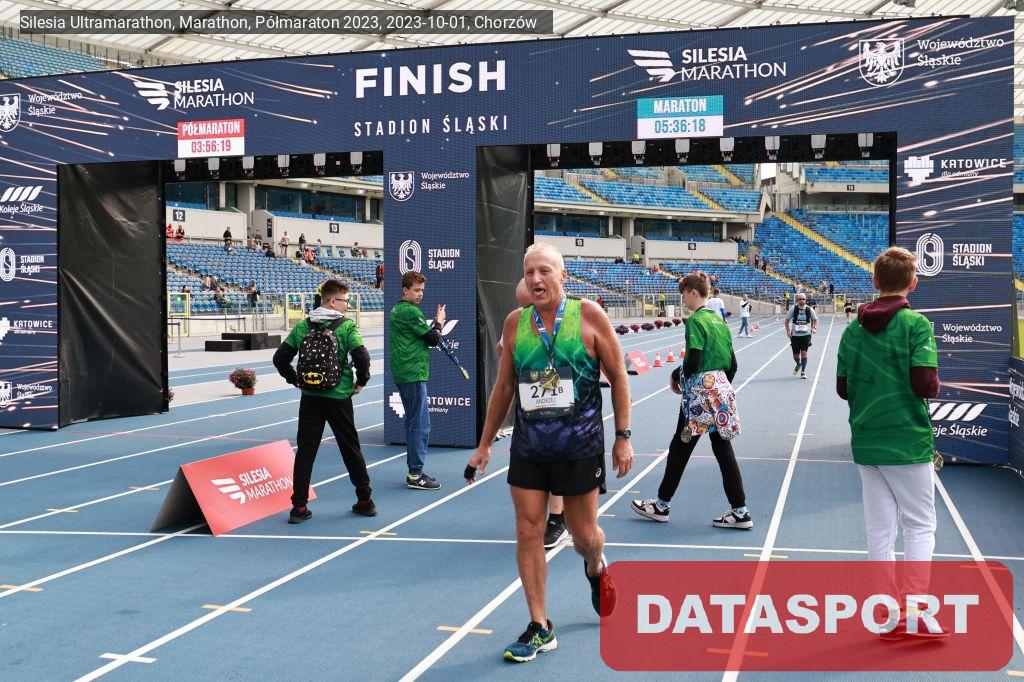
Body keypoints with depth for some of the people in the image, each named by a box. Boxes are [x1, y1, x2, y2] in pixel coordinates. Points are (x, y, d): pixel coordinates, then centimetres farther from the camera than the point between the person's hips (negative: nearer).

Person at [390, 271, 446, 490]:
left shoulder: (396, 309, 15)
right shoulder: (411, 311, -14)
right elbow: (433, 339, -11)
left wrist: (434, 324, 5)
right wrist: (438, 322, 5)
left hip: (402, 373, 10)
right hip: (414, 374, -10)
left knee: (413, 422, 16)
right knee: (420, 425, -7)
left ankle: (414, 471, 21)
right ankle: (415, 475, -6)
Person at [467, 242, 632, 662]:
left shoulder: (588, 316, -6)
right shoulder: (515, 322, 3)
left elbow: (618, 377, -1)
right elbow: (505, 386, 12)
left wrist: (623, 437, -5)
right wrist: (485, 444, 12)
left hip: (580, 444, -3)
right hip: (528, 444, 3)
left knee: (584, 534, 7)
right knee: (528, 532, 0)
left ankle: (596, 568, 44)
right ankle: (540, 628, 11)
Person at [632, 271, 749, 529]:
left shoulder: (695, 321, -13)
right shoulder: (719, 320, 11)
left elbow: (693, 363, -20)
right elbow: (732, 364, 14)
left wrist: (676, 376, -2)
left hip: (699, 394, -8)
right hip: (722, 391, 8)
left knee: (679, 449, 5)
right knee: (723, 450, 9)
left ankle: (662, 505, 19)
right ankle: (740, 512, 8)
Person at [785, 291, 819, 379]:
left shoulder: (809, 309, -2)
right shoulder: (793, 309, -4)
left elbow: (815, 319, 12)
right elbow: (787, 320, 4)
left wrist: (814, 328, -4)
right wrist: (788, 331, -7)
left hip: (806, 334, -1)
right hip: (795, 335, 1)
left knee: (804, 352, -12)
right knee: (795, 355, 6)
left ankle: (803, 371, 1)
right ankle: (798, 364, 41)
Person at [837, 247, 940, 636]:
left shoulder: (854, 329, 4)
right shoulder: (916, 324, -11)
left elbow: (843, 388, 6)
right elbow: (927, 385, -18)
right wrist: (932, 384, 3)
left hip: (866, 443, 5)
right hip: (908, 443, -4)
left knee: (880, 531, 10)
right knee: (920, 527, 6)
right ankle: (913, 614, -1)